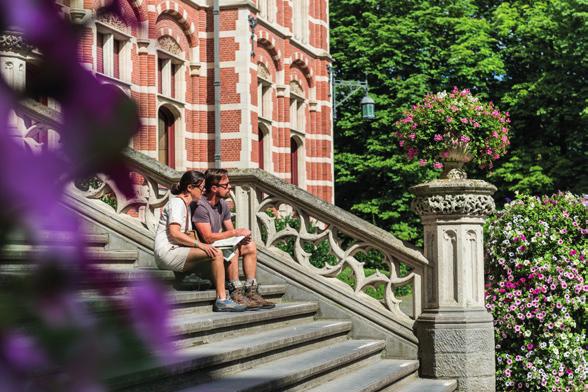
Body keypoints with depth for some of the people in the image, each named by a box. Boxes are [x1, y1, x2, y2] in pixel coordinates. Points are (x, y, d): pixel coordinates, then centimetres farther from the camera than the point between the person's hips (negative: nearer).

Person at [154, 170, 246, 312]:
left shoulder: (186, 205, 24)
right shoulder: (177, 202, -7)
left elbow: (188, 236, 20)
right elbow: (174, 233, -20)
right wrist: (199, 245, -22)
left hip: (177, 251, 9)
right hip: (167, 252, -9)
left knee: (216, 254, -5)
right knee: (216, 254, -22)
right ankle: (222, 300, -23)